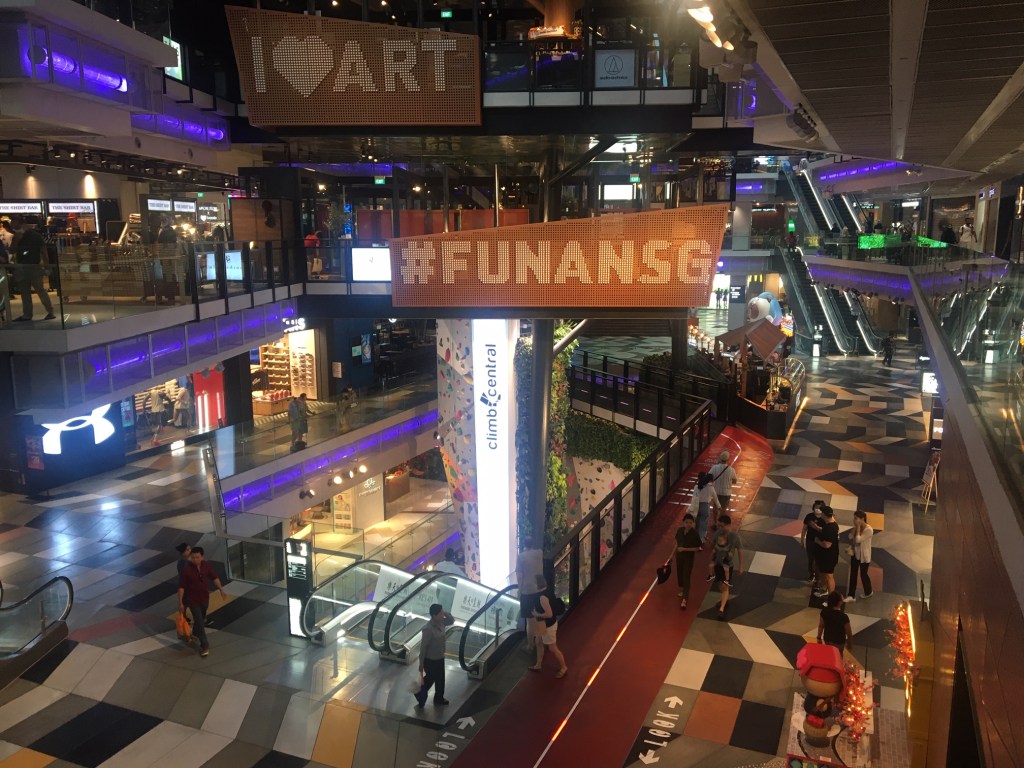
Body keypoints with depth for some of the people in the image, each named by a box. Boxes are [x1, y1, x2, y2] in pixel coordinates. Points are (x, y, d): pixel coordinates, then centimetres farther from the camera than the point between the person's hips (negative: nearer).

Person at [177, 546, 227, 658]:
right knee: (199, 622, -6)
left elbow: (214, 578, 2)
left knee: (201, 619, 25)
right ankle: (204, 646, 6)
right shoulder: (186, 570, -23)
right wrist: (180, 603, -14)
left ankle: (195, 634, 53)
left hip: (204, 598, 5)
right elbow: (181, 587, -16)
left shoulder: (207, 565, -11)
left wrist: (221, 590, -4)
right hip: (192, 599, -5)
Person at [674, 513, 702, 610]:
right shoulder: (680, 530, -8)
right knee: (679, 573, 22)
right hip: (679, 555, 5)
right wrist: (673, 554, 11)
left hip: (689, 557, -5)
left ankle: (684, 599, -3)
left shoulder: (694, 533, -22)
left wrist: (685, 549, -25)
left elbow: (698, 548, -18)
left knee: (686, 577, -5)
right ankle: (682, 590, 47)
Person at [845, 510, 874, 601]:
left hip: (864, 556, -6)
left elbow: (858, 540, -30)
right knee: (853, 574, 9)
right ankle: (851, 595, 17)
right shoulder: (856, 527, -4)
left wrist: (858, 527, -26)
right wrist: (855, 528, -17)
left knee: (863, 574, 13)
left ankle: (869, 592, 39)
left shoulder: (869, 530, -26)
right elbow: (850, 537, -10)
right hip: (855, 554, 6)